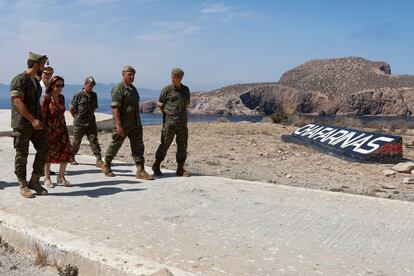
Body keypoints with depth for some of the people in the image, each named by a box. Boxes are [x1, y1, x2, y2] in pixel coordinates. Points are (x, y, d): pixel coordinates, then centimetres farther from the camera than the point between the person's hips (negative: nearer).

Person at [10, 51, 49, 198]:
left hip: (36, 123, 8)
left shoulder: (36, 82, 16)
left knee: (44, 149, 2)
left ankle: (34, 181, 14)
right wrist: (33, 120, -22)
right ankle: (23, 186, 11)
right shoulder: (19, 80, -11)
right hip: (22, 124, -8)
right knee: (22, 155, 1)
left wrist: (41, 119, 14)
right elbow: (18, 102, -19)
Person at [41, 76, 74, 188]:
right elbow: (42, 114, -11)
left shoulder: (61, 97, 8)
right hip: (50, 129, -5)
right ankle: (47, 178, 17)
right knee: (48, 153, 4)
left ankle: (61, 177, 15)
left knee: (67, 152, 0)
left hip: (61, 129, 6)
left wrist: (64, 127, 13)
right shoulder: (47, 98, -10)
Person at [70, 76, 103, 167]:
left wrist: (90, 116, 13)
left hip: (91, 123, 3)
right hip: (79, 124, -3)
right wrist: (77, 118, 5)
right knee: (76, 142, 8)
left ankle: (98, 160, -9)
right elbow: (71, 109, -2)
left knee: (94, 140, -5)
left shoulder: (94, 95, 8)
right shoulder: (78, 95, -7)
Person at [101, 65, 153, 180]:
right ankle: (106, 165, 27)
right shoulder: (118, 88, -11)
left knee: (138, 146, 0)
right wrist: (118, 125, -24)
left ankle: (140, 170, 0)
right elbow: (115, 107, -18)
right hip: (123, 124, -7)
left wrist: (138, 122, 21)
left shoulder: (133, 88, 16)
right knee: (115, 145, 7)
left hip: (135, 124, 7)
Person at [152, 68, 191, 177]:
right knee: (165, 144, -2)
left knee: (182, 145, 5)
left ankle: (180, 169, 13)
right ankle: (156, 166, 15)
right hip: (169, 122, -5)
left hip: (182, 122, 5)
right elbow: (160, 104, 2)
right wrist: (167, 114, 0)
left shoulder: (185, 89, 11)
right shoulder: (167, 89, -3)